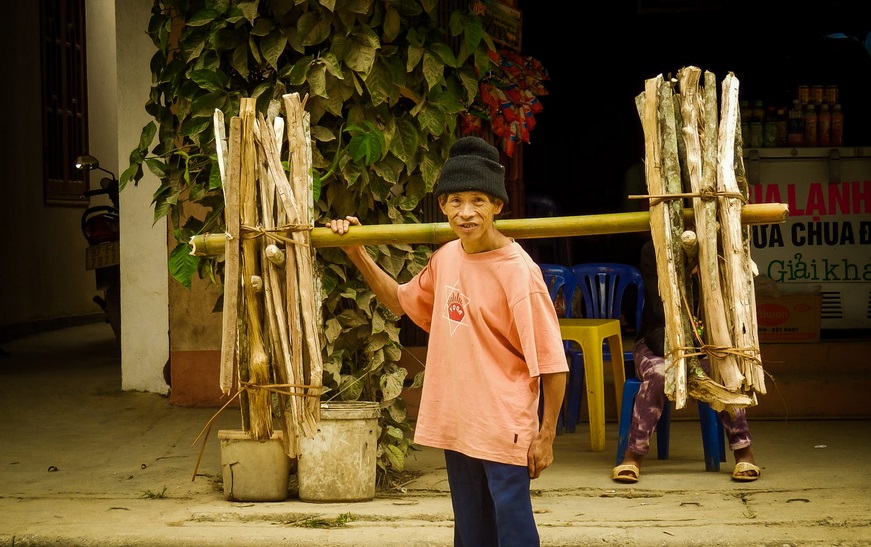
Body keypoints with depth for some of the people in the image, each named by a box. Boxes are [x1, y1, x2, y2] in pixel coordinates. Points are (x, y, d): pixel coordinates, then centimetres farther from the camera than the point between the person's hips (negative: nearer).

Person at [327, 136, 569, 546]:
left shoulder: (518, 271, -16)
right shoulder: (446, 258, 4)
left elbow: (552, 362, -14)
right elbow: (402, 301, 25)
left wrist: (546, 436, -13)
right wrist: (357, 254, 17)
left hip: (504, 431, -7)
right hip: (456, 425, 7)